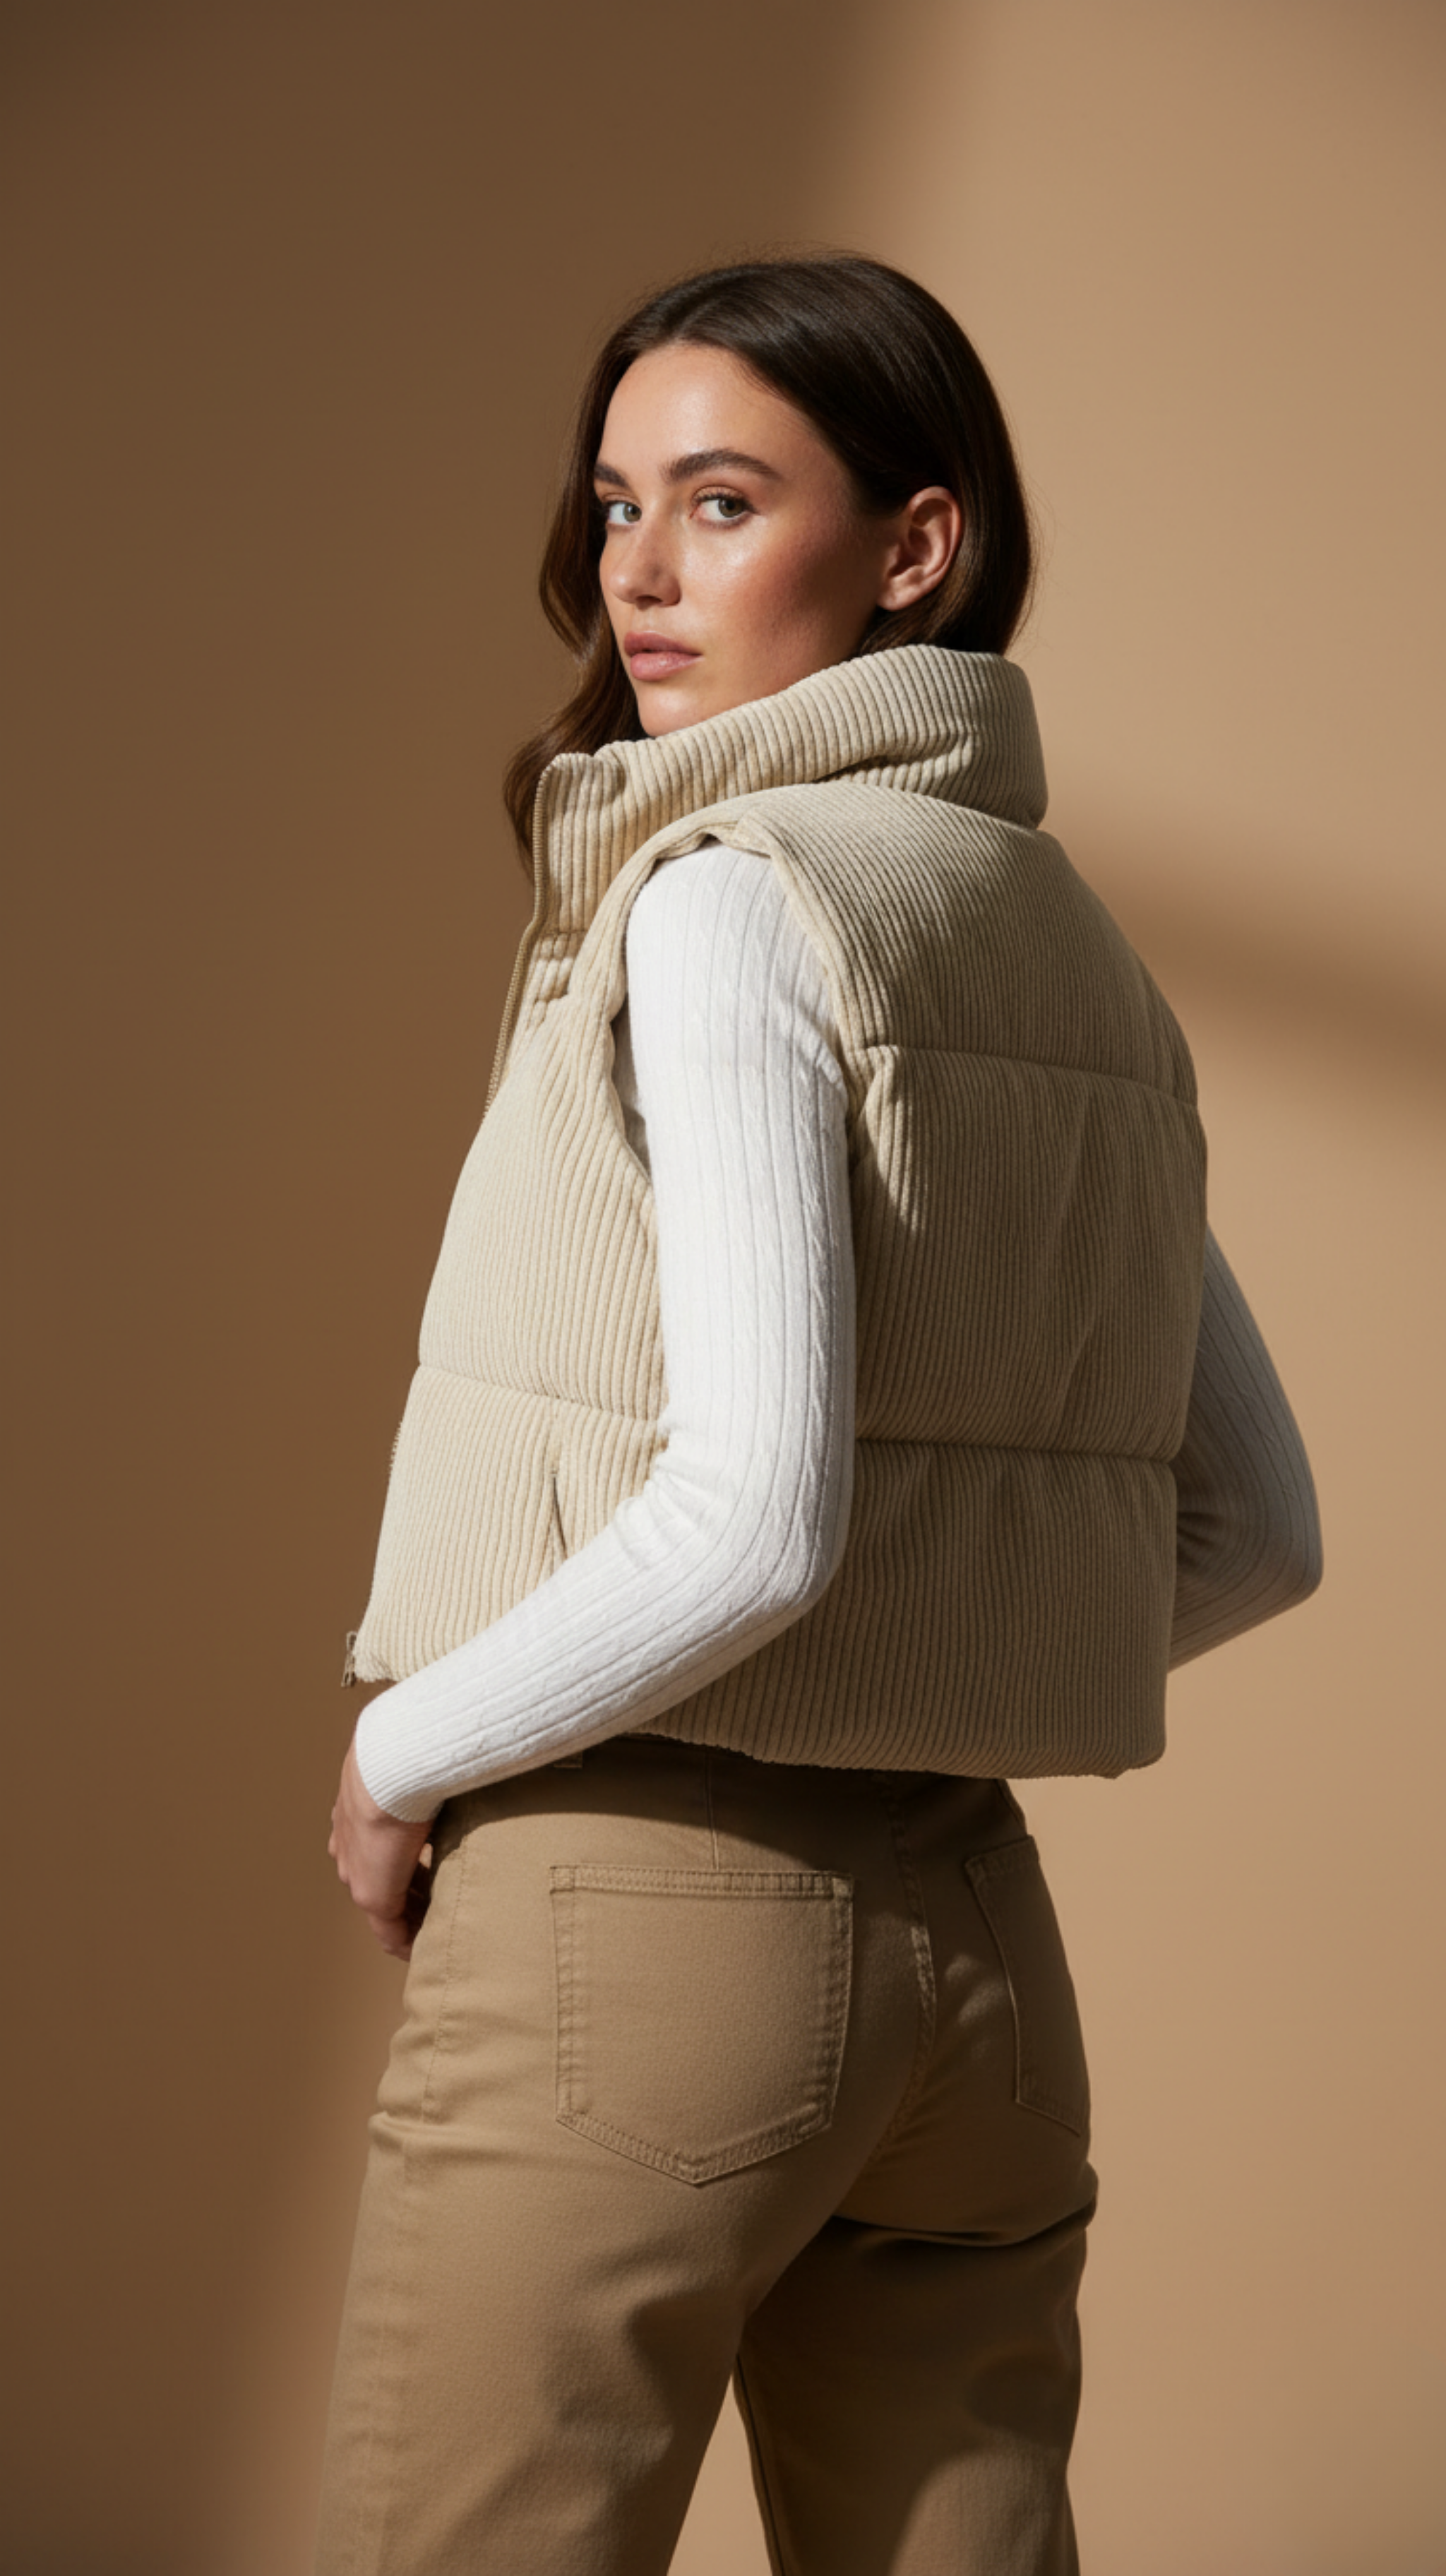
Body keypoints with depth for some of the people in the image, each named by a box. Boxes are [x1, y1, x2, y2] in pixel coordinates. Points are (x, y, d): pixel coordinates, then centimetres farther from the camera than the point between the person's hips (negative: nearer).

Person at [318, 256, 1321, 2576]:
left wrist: (407, 1758, -9)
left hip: (639, 1917, -7)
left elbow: (758, 1509, -22)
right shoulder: (1084, 963, 11)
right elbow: (1255, 1537, 16)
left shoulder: (729, 898, -12)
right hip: (970, 1930, 8)